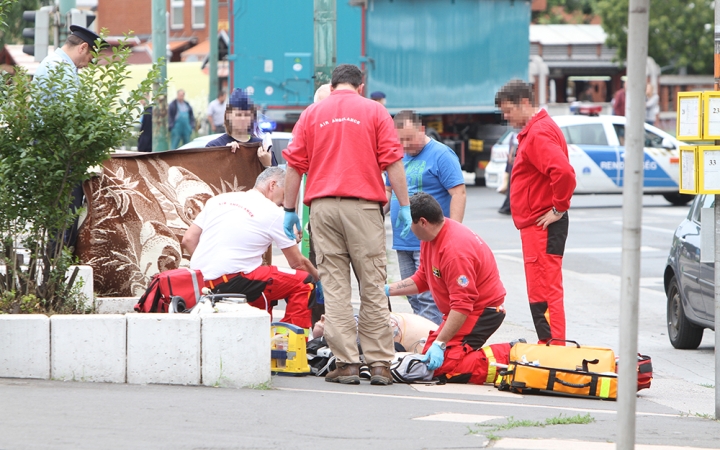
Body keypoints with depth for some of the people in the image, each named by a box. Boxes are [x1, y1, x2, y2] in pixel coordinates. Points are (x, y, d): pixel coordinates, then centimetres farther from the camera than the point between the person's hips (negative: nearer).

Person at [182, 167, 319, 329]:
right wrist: (320, 278, 24)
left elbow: (188, 240, 13)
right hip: (230, 284, -7)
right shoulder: (273, 213, 0)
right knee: (303, 282, 2)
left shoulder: (219, 199, 16)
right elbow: (298, 263, 7)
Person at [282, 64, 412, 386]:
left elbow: (294, 165, 7)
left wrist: (289, 210, 12)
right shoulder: (375, 111, 7)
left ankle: (346, 363, -3)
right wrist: (404, 206, 2)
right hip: (364, 205, -1)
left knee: (334, 286, 2)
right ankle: (379, 363, -1)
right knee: (372, 286, 2)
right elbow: (392, 162, 0)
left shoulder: (312, 113, 12)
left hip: (322, 205, 1)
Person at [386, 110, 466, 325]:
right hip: (403, 241, 8)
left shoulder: (441, 155, -8)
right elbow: (388, 191, 26)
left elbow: (458, 193, -13)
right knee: (414, 298, 10)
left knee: (428, 299, -12)